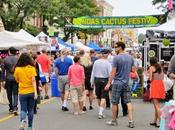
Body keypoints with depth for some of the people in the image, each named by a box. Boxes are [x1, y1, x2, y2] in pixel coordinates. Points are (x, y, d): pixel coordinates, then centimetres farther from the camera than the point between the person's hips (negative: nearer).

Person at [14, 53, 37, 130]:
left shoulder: (17, 69, -4)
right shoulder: (32, 68, -6)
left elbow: (17, 80, 7)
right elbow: (33, 80, -12)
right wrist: (35, 92, -13)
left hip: (22, 92, 0)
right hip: (31, 92, 0)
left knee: (23, 109, 7)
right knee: (30, 110, 12)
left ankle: (22, 121, -21)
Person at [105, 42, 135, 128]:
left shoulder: (116, 58, -12)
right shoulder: (130, 58, 6)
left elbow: (113, 72, -14)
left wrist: (109, 83, -10)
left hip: (117, 83, -5)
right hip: (126, 83, 5)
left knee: (114, 103, 7)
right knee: (128, 102, 4)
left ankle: (114, 121, 18)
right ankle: (131, 121, -2)